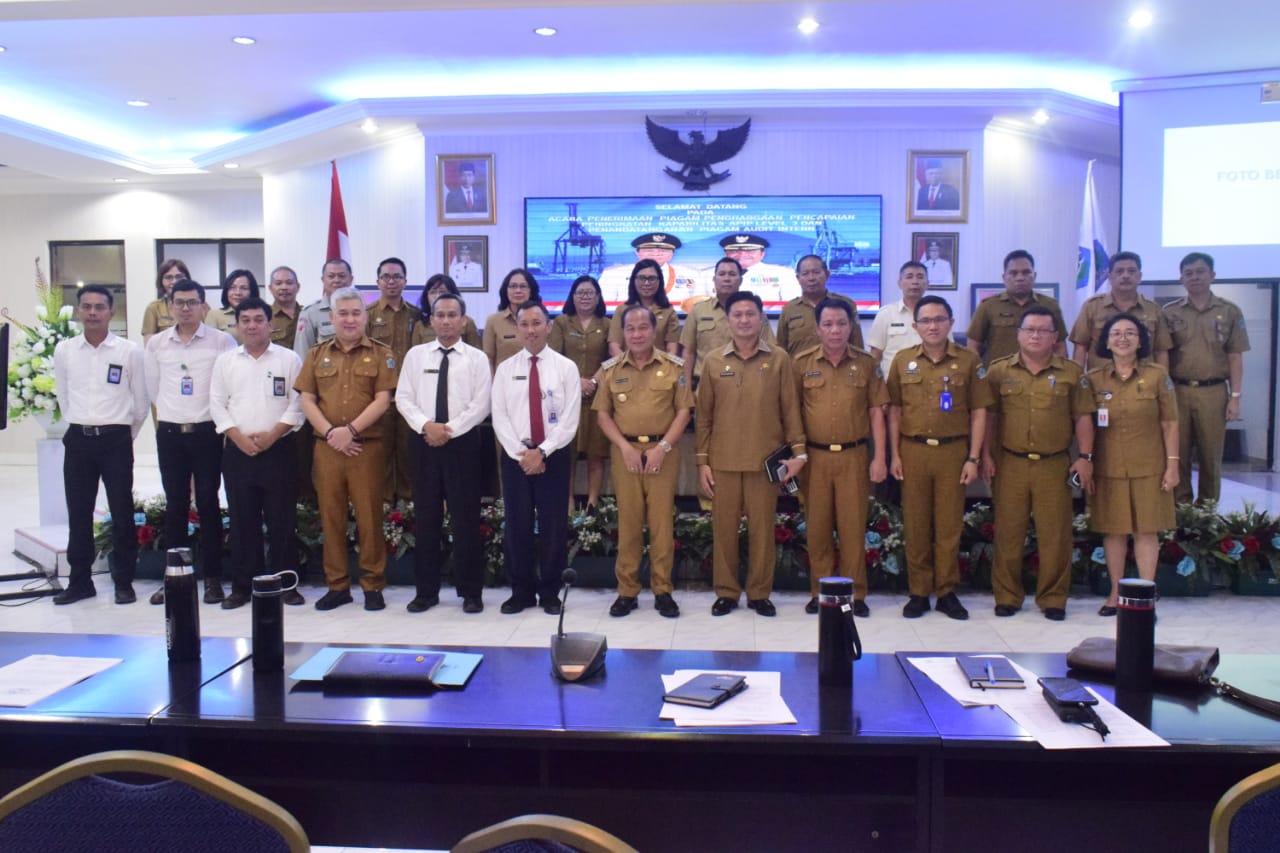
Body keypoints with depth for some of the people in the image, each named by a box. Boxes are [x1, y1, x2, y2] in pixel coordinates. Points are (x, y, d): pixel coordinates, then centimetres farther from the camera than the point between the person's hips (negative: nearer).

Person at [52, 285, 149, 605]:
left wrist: (124, 435, 10)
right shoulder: (63, 350, 5)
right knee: (78, 514, 9)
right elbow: (63, 398, 14)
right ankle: (80, 581, 19)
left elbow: (140, 402, 4)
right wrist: (81, 428, 14)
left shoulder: (129, 351, -3)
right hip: (77, 440, 3)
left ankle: (124, 582, 12)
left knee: (122, 513, 2)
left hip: (116, 440, -2)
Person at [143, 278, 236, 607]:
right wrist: (173, 414, 14)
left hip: (207, 432, -3)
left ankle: (212, 578, 10)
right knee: (175, 505, 8)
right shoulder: (157, 343, 7)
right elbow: (152, 388, 16)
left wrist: (213, 416, 1)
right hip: (169, 432, 3)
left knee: (208, 504, 2)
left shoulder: (222, 341, -4)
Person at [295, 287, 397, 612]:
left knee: (369, 516, 0)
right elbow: (307, 400, 7)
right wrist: (330, 432, -7)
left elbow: (382, 400, -5)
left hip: (368, 447, -3)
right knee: (331, 516, 7)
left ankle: (373, 586, 10)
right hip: (327, 447, 3)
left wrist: (350, 430, -14)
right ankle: (337, 585, 17)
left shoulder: (381, 354, 4)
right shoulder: (317, 354, 13)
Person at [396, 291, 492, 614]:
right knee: (426, 518, 7)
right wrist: (426, 425, -12)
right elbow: (403, 398, 3)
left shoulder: (476, 358, 1)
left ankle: (470, 592, 11)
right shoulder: (415, 355, 8)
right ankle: (425, 591, 16)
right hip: (424, 442, 2)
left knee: (466, 518, 1)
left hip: (463, 442, -2)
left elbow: (481, 404, -6)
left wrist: (449, 429, -13)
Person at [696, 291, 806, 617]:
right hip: (722, 460, 1)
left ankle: (759, 593, 19)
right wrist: (702, 460, 3)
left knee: (762, 528, 5)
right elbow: (703, 414, 7)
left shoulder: (778, 359, 3)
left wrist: (798, 451, -3)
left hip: (766, 459, -1)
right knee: (724, 527, 6)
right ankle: (726, 592, 18)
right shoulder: (713, 361, 5)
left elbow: (790, 408, 4)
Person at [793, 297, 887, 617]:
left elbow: (876, 411, 5)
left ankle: (855, 594, 14)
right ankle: (820, 592, 18)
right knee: (817, 527, 6)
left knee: (853, 526, 3)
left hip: (854, 456, 0)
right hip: (815, 457, 0)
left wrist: (879, 457, -1)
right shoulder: (802, 363, 2)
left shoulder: (866, 363, 3)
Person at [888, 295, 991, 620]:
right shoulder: (902, 361, 6)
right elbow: (895, 410, 8)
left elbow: (978, 412, 3)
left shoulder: (968, 361, 2)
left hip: (953, 451, -1)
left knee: (949, 524, 4)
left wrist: (973, 458, -3)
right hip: (913, 451, 1)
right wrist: (895, 455, 2)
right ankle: (919, 592, 15)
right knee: (915, 524, 5)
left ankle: (947, 591, 16)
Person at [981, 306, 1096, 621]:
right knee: (1008, 533, 5)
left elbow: (1083, 417, 7)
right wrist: (986, 455, 2)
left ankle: (1053, 599, 17)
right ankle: (1007, 596, 17)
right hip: (1010, 464, 0)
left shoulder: (1071, 373, 6)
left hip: (1055, 465, 0)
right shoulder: (999, 371, 5)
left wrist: (1085, 457, 0)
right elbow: (989, 415, 7)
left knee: (1055, 534, 3)